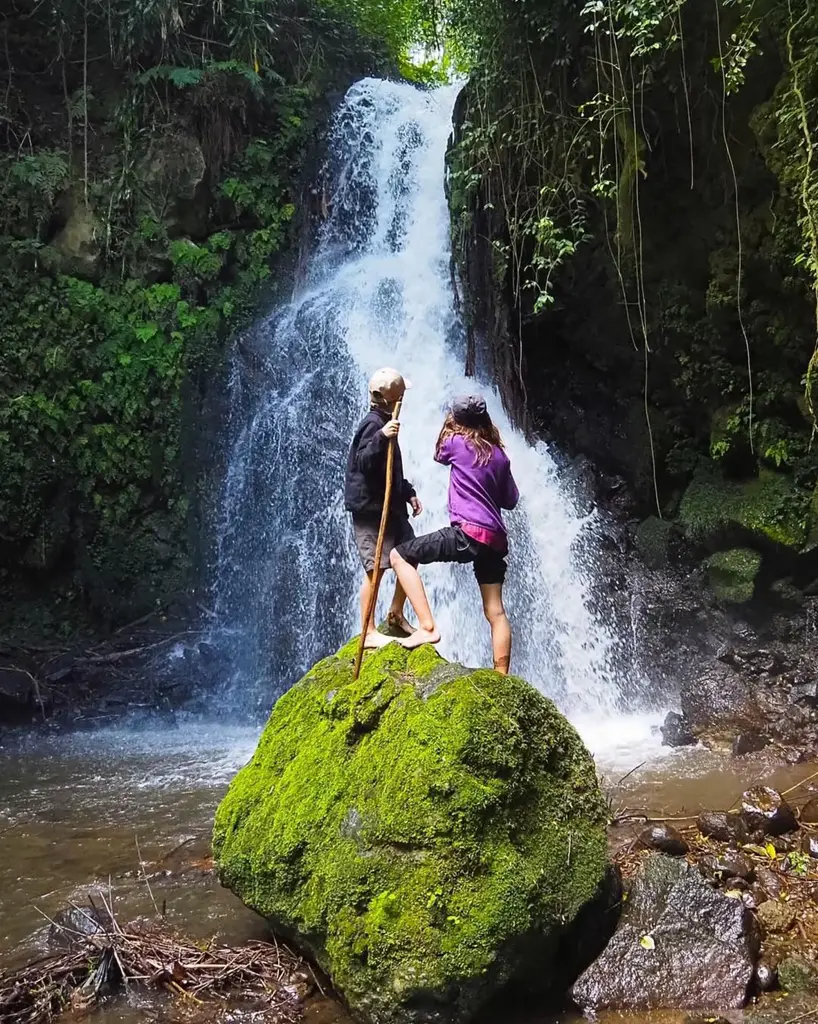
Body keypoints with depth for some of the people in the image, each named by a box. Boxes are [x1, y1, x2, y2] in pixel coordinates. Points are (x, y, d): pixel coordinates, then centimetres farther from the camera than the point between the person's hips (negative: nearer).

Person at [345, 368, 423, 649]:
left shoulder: (384, 423, 17)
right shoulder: (373, 423, -14)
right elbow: (363, 461, -28)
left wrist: (408, 493, 19)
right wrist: (381, 437, -41)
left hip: (390, 506, 10)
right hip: (369, 509, -10)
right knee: (375, 568, -9)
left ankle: (395, 615, 30)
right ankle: (368, 633, -2)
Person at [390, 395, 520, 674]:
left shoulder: (457, 442, 1)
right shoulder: (499, 454, 14)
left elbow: (439, 455, 26)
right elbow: (511, 500, 22)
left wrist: (449, 427, 39)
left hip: (468, 534, -7)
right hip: (496, 540, 7)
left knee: (399, 556, 0)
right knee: (495, 611, 10)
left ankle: (427, 627, -11)